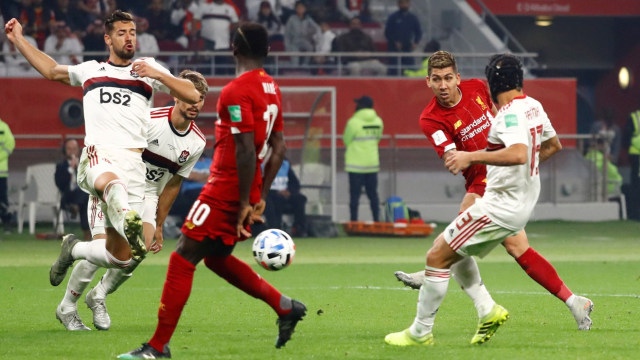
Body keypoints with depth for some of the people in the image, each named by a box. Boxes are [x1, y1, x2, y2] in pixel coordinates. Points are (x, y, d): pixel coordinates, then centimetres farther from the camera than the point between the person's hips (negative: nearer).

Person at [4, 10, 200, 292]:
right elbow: (52, 71, 44)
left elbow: (193, 96, 10)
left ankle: (74, 250, 28)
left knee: (120, 257, -2)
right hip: (98, 156, -1)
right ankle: (128, 222, -76)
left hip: (133, 161, 1)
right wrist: (18, 40, 44)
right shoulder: (90, 70, 25)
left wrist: (158, 75, -3)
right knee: (111, 182, -43)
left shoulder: (149, 69, 18)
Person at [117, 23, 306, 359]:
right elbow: (278, 148, 14)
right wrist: (260, 197, 16)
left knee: (182, 259, -5)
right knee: (217, 259, 23)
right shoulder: (271, 88, 11)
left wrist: (245, 202, -20)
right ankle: (284, 306, 20)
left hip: (225, 190, -9)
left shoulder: (236, 91, -16)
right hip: (247, 193, 9)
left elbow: (246, 149, -22)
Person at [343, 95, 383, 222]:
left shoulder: (353, 122, -15)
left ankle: (354, 221, 0)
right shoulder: (378, 122, 2)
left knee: (355, 194, 0)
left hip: (356, 164, -5)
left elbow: (346, 141, -4)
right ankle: (376, 220, 14)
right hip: (373, 163, 5)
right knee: (373, 193, 12)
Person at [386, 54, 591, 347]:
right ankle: (488, 310, 11)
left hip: (500, 206, -10)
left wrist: (472, 157, -37)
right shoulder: (533, 106, 9)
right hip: (521, 205, 10)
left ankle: (420, 332, 1)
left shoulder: (510, 113, -20)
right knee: (451, 250, 21)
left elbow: (518, 154, -38)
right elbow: (553, 145, 24)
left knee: (437, 256, -5)